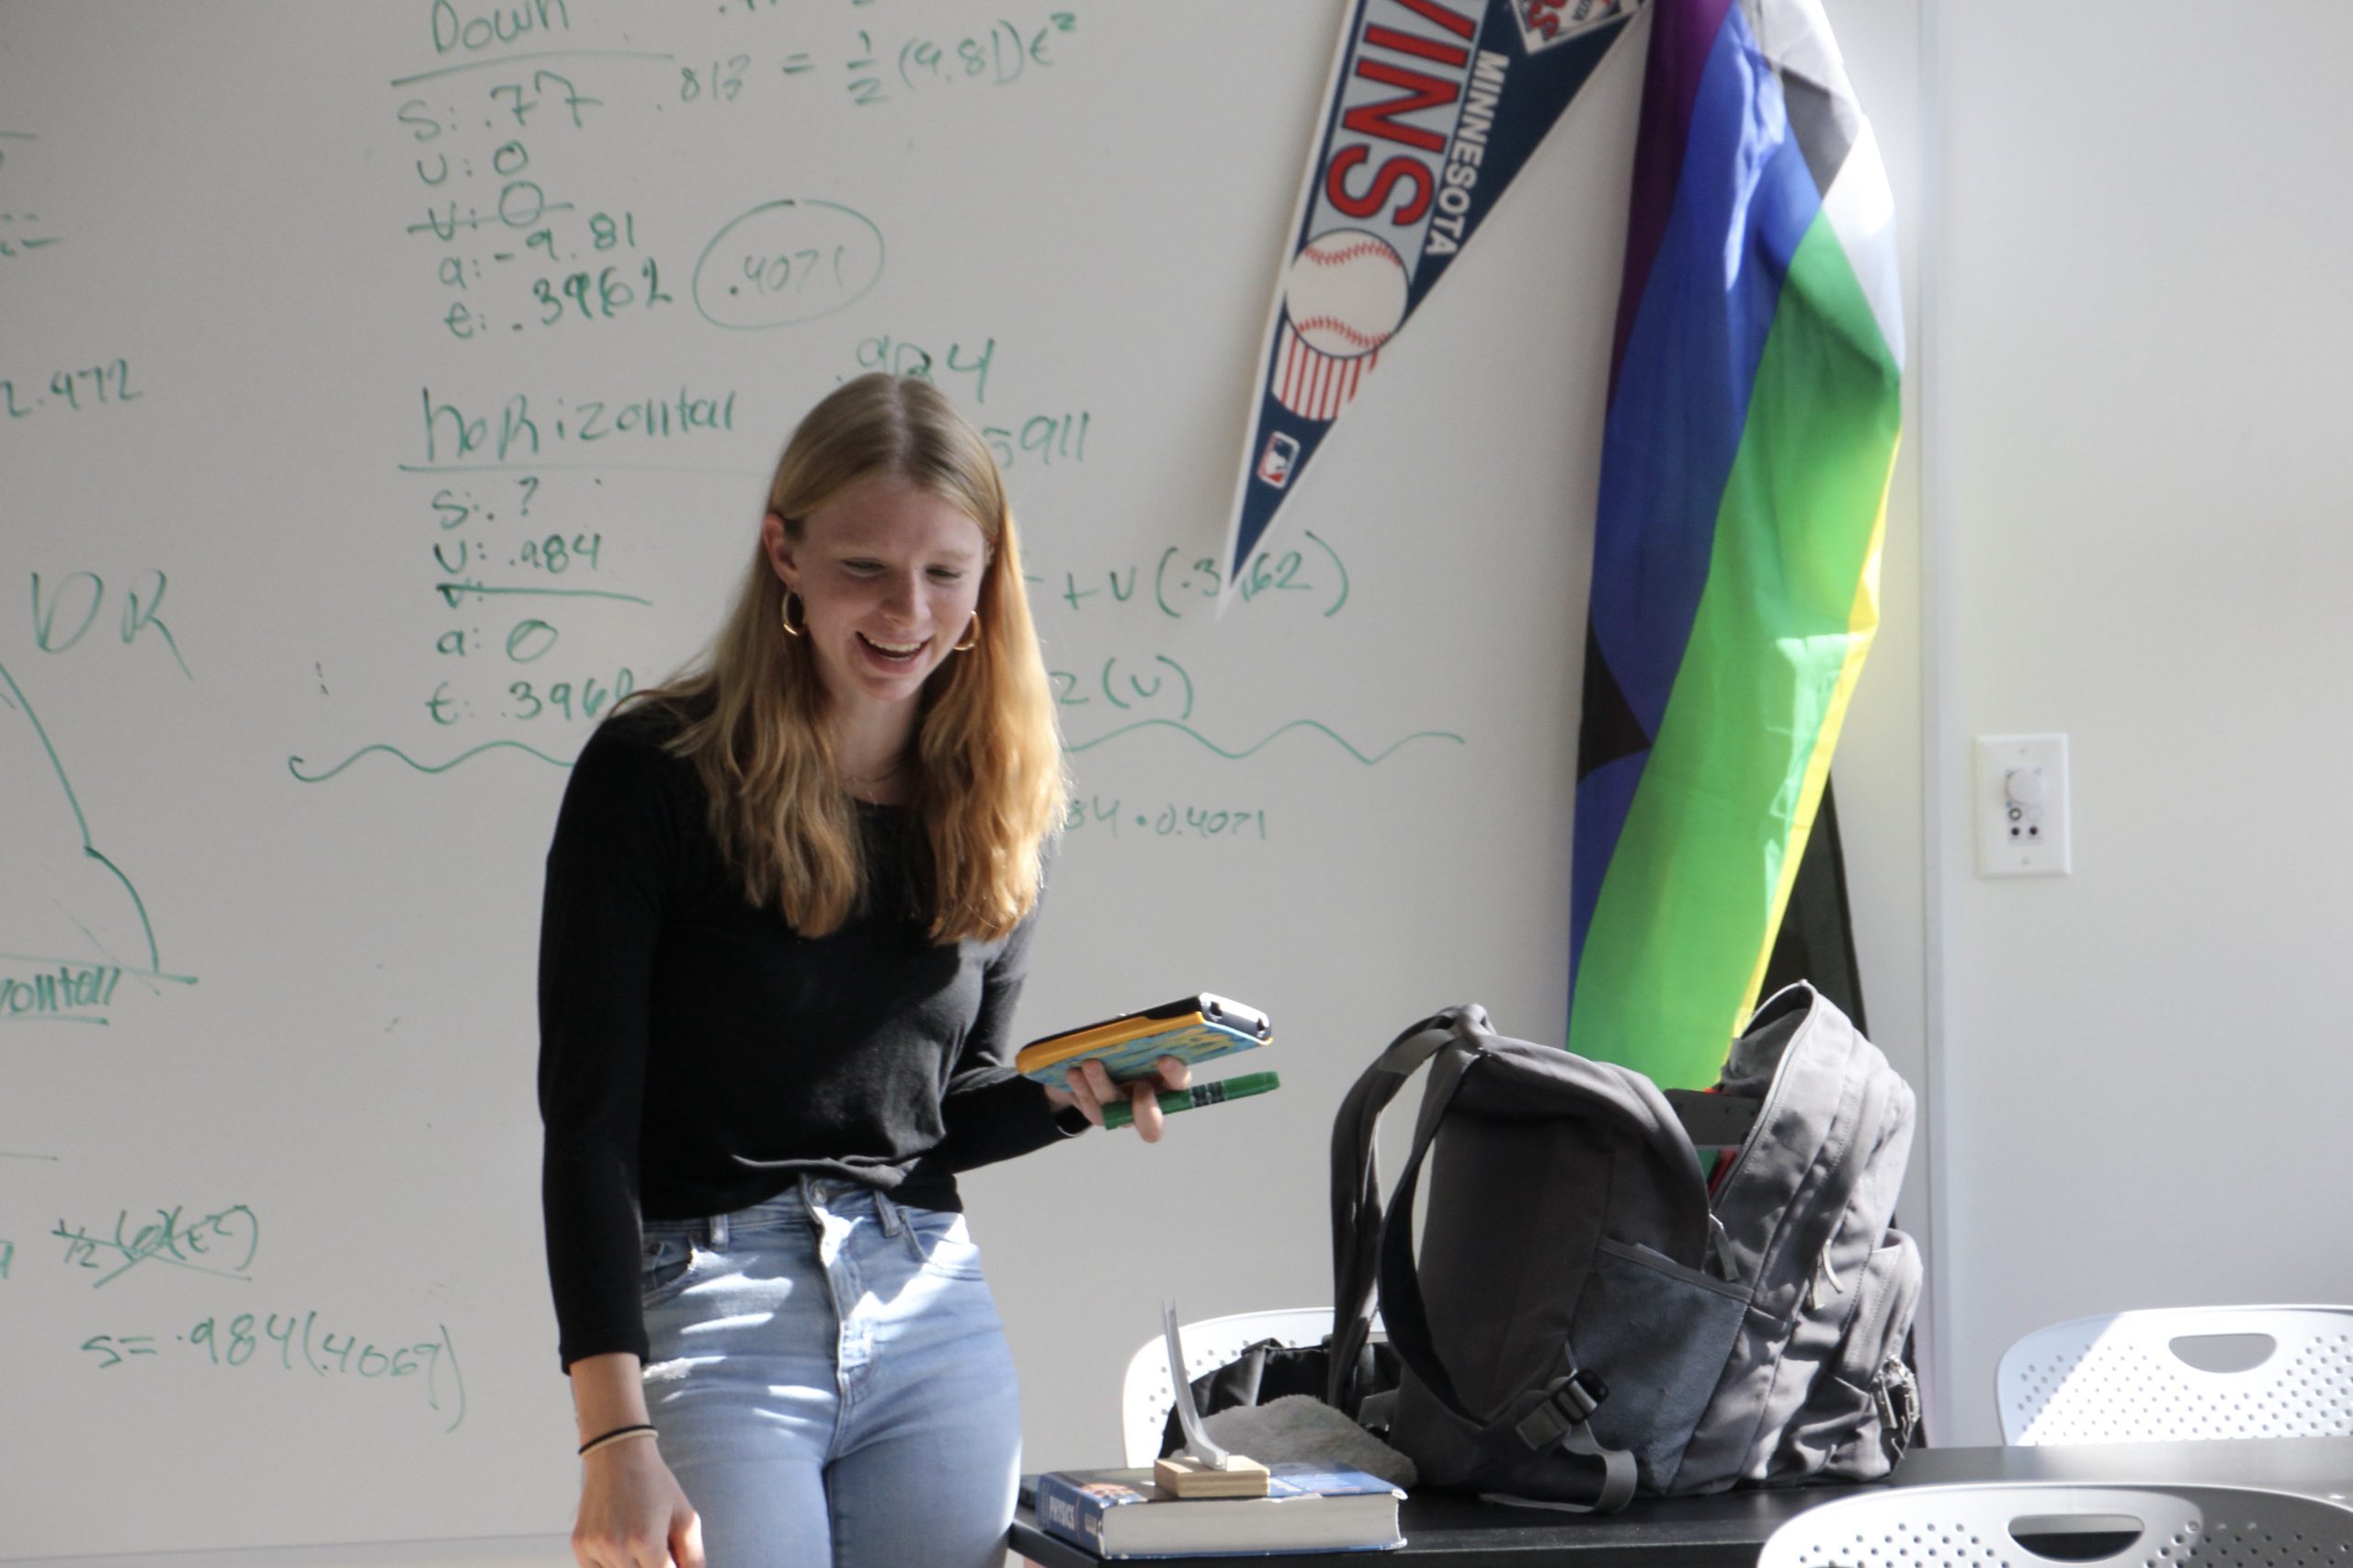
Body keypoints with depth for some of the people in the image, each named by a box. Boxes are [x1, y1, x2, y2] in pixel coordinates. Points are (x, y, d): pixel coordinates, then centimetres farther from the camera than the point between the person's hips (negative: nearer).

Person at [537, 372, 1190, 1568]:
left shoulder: (1001, 803, 8)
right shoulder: (656, 773, -8)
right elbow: (590, 1121, -11)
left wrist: (1075, 1093, -5)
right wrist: (615, 1437, -18)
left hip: (933, 1318, 5)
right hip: (708, 1316, -5)